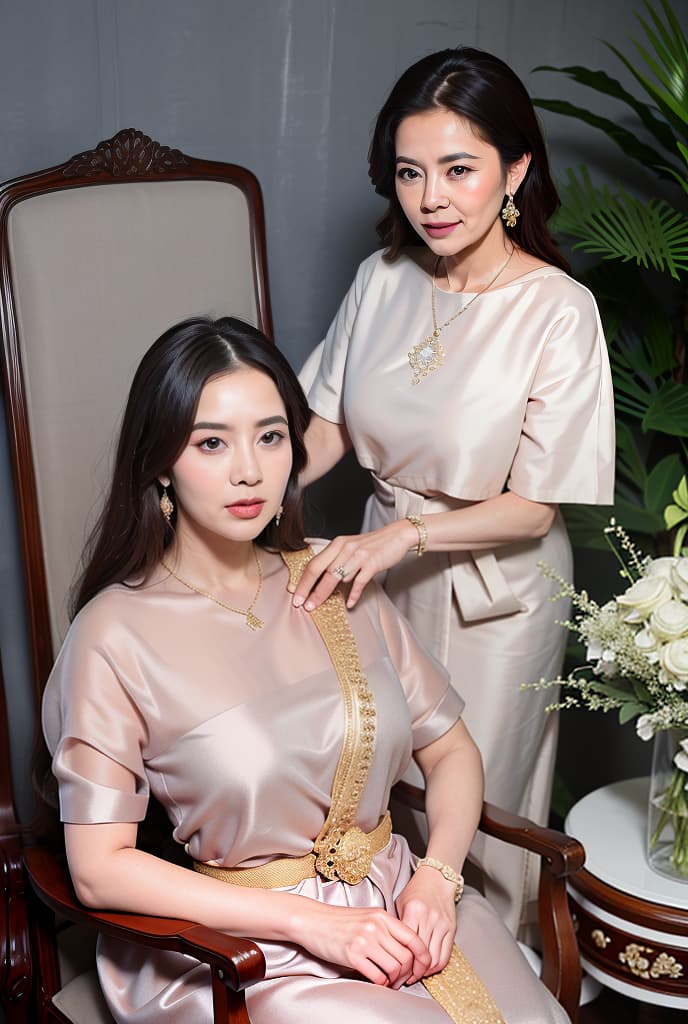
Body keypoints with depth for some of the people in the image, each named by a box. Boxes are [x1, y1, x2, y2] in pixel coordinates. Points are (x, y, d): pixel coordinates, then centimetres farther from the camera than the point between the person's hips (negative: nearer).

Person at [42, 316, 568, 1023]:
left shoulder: (336, 588, 4)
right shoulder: (117, 633, -11)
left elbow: (450, 750, 9)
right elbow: (99, 868, -11)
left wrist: (436, 882, -9)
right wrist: (309, 921, -13)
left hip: (398, 905, 5)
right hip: (240, 945, -4)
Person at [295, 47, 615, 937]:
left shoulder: (557, 311, -22)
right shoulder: (382, 279, -7)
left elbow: (535, 507, -19)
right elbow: (329, 426, 0)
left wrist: (403, 535, -32)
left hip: (493, 592, -5)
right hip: (384, 568, 5)